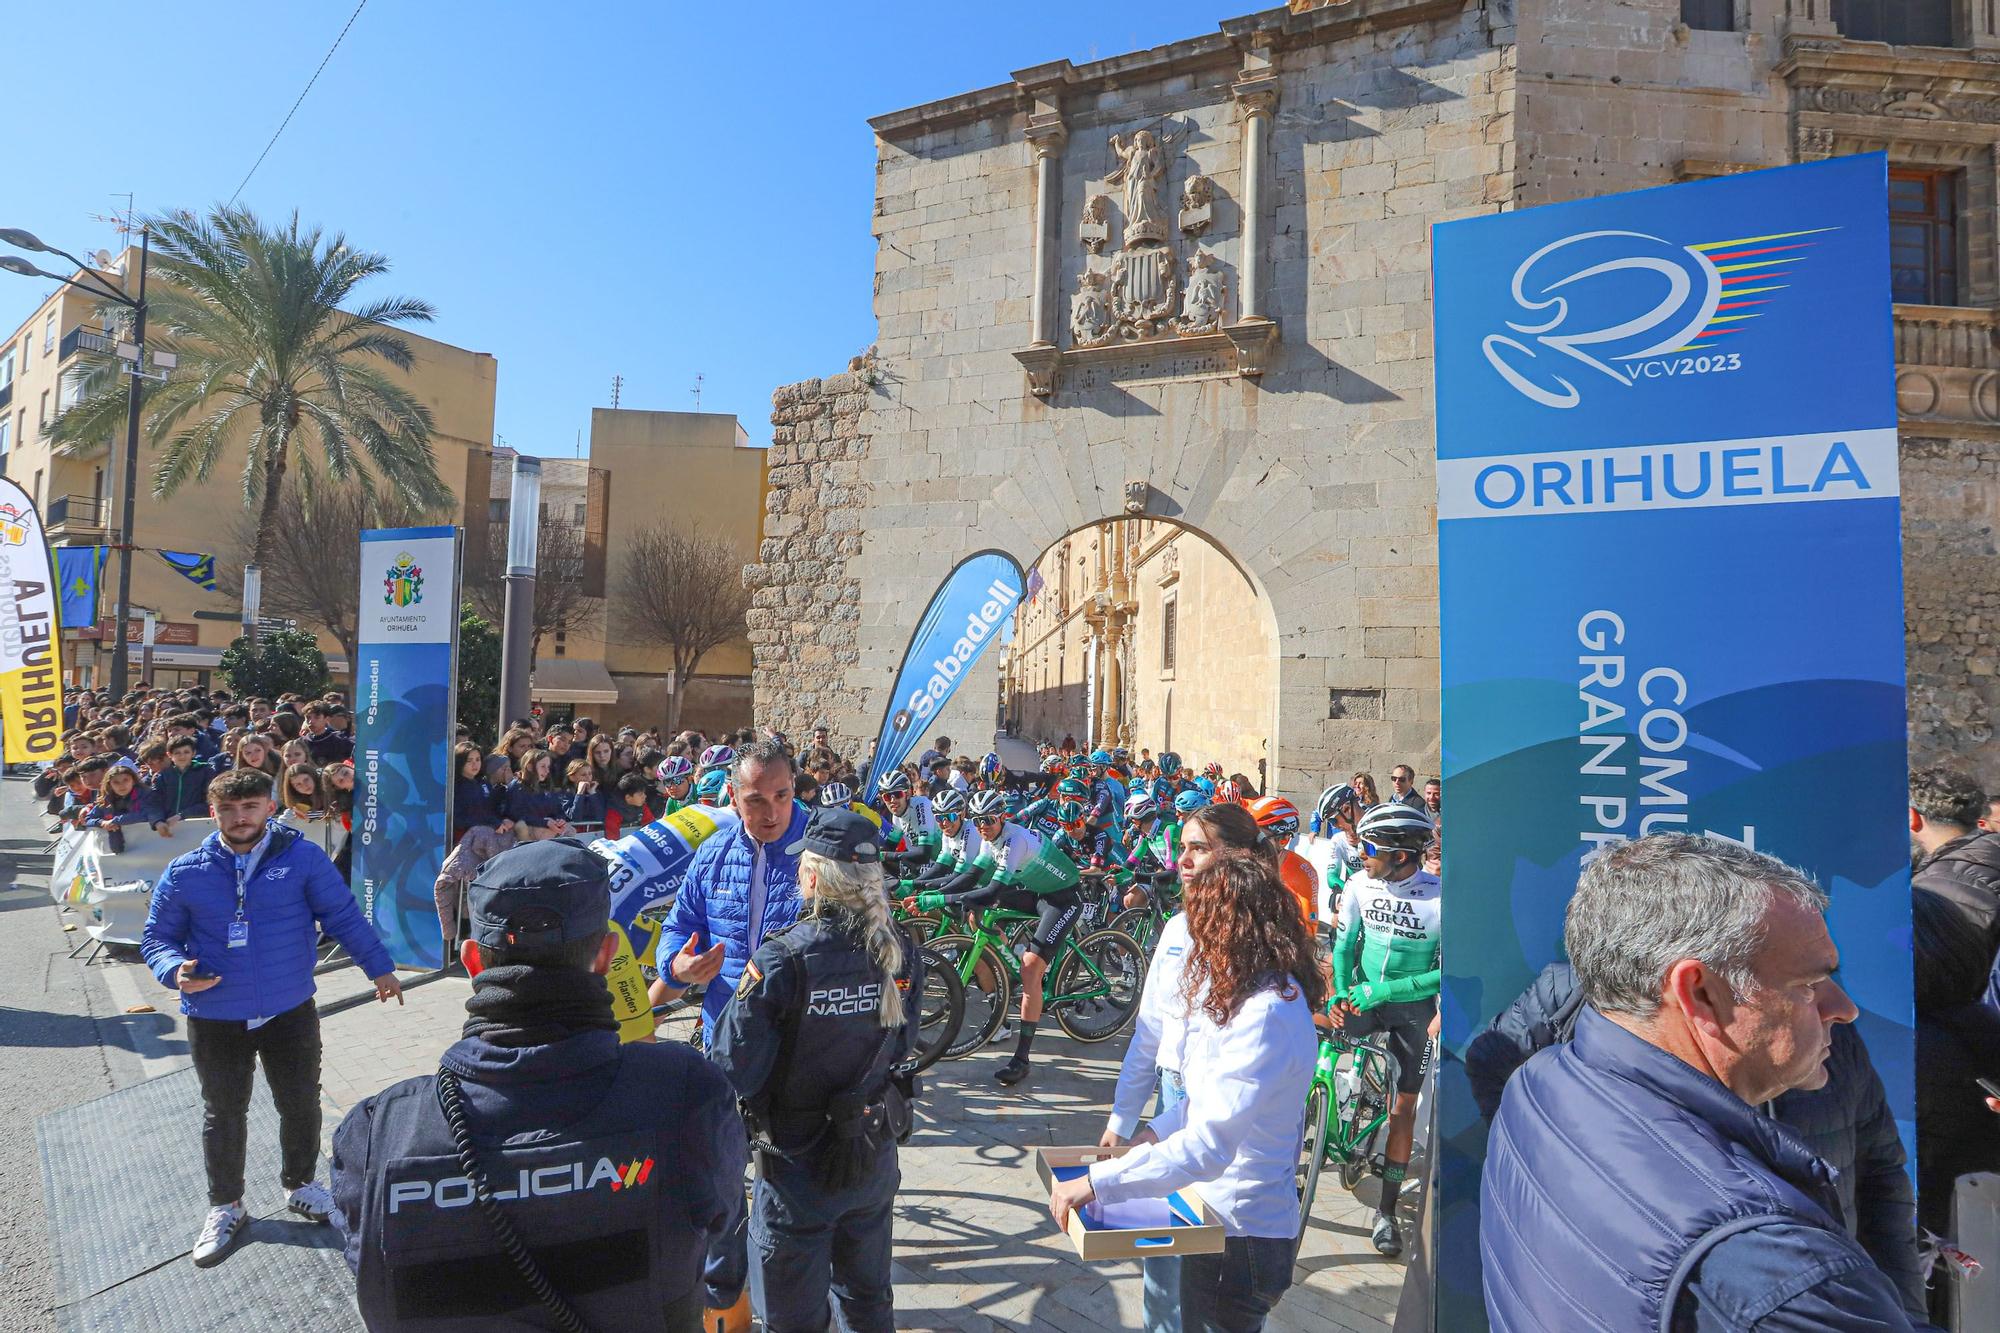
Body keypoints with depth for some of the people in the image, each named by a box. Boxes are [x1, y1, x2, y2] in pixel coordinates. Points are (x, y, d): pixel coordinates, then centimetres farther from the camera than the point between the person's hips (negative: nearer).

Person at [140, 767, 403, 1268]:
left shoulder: (302, 858, -9)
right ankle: (225, 1206, 38)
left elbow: (343, 915, -4)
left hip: (290, 1013, 0)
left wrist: (378, 967, -3)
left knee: (301, 1104, 14)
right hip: (215, 1019, 1)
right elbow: (156, 938, 5)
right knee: (223, 1114, 17)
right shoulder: (185, 873, -6)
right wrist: (176, 971, -17)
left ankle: (298, 1183, 40)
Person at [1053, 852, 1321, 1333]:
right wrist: (1158, 1131, 6)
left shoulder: (1264, 1015, -30)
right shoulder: (1266, 990, 3)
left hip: (1238, 1233, -9)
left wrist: (1094, 1183, -33)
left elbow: (1208, 1147, -35)